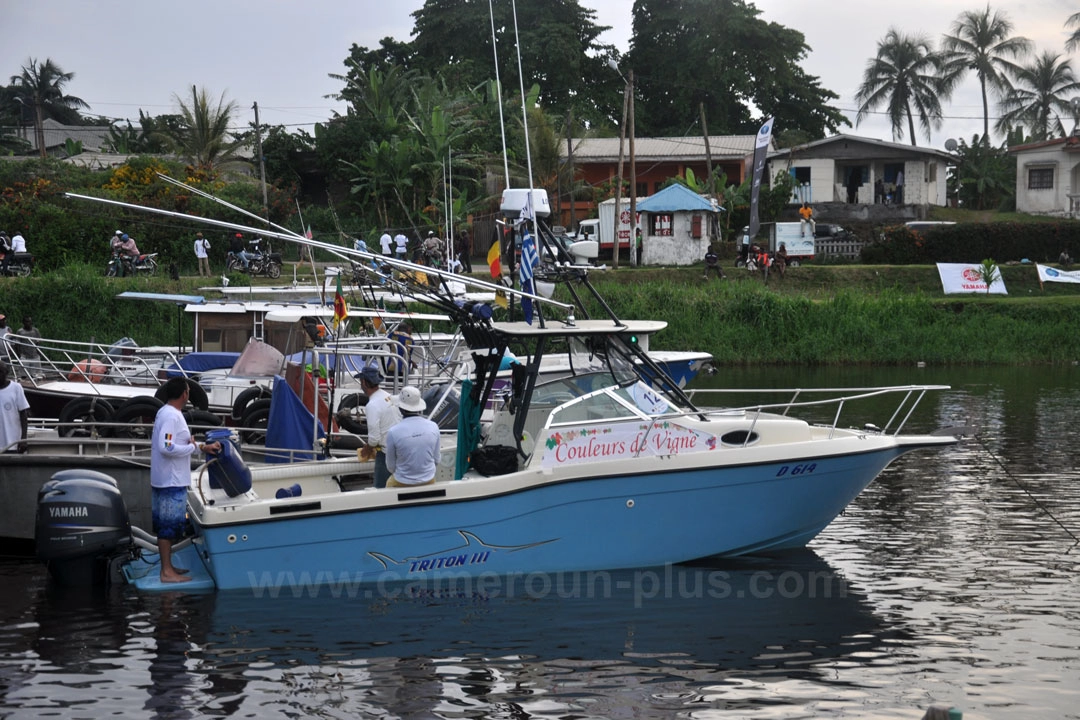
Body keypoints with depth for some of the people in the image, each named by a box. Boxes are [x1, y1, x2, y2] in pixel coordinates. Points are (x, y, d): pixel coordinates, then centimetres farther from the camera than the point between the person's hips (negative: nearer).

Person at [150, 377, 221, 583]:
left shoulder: (166, 412, 12)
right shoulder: (171, 416, -20)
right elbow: (167, 448, -27)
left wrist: (203, 447, 13)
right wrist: (193, 447, -15)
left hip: (165, 480, 10)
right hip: (171, 481, -10)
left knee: (166, 525, 17)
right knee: (169, 526, -5)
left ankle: (168, 566, 26)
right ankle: (167, 572, -1)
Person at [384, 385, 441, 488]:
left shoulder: (393, 432, -21)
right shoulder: (433, 427, -12)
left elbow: (391, 466, -8)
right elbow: (436, 460, 0)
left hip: (402, 484, -2)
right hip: (428, 481, 2)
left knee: (390, 482, 28)